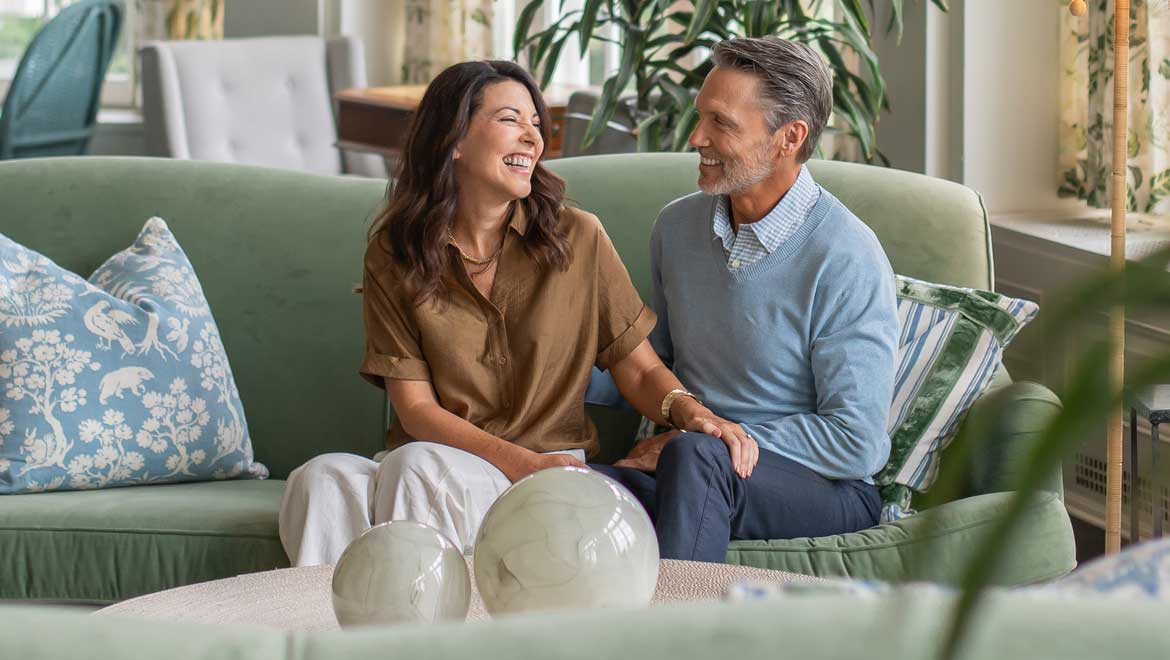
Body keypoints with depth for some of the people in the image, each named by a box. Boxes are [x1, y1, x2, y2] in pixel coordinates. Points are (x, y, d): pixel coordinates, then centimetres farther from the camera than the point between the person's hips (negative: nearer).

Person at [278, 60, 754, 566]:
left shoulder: (578, 239, 4)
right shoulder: (393, 255, 3)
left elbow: (640, 370, 7)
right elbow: (415, 407, -1)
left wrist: (688, 411, -17)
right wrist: (523, 462, -16)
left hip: (548, 467, -1)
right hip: (426, 459, 1)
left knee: (418, 467, -34)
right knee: (323, 478, -33)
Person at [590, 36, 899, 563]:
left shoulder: (847, 260, -12)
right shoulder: (678, 225, 9)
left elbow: (856, 444, -14)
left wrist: (708, 440, -14)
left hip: (825, 491, -5)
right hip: (695, 480, 5)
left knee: (693, 458, -38)